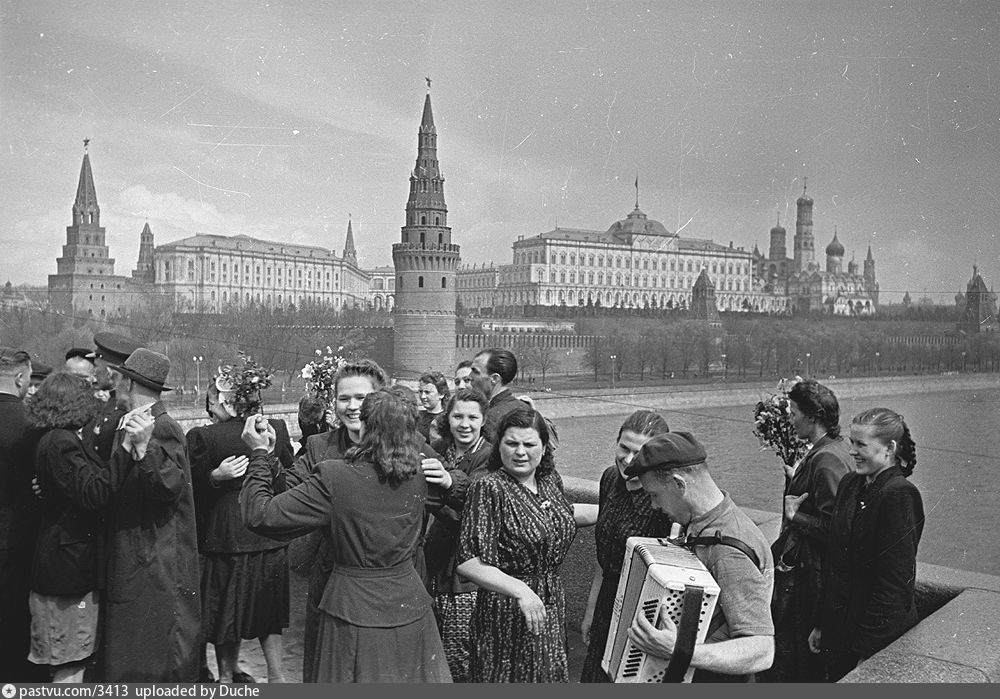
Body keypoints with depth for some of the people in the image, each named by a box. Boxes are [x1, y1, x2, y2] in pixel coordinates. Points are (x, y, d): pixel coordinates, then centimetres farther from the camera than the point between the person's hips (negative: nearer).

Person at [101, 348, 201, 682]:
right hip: (131, 560, 9)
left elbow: (172, 488, -26)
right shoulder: (126, 426, 11)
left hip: (157, 564, -9)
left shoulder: (163, 429, -15)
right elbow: (111, 488, 11)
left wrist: (144, 448, -37)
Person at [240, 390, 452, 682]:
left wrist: (260, 453, -4)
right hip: (410, 606, 3)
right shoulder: (418, 476, -7)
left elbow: (260, 516, -16)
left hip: (353, 609, -3)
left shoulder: (334, 477, -20)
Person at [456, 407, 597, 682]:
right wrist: (520, 590, -31)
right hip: (506, 615, -7)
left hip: (552, 606, 7)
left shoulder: (549, 479, 2)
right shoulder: (489, 489, -20)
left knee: (551, 675, 18)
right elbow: (467, 562, -25)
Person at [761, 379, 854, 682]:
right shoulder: (835, 449, 9)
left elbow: (832, 528, -27)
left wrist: (794, 515, -17)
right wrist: (794, 477, 14)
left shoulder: (826, 461, -23)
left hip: (806, 574, -10)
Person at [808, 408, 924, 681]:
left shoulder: (899, 496, -19)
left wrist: (867, 649, -17)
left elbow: (895, 582, -19)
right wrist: (820, 624, 13)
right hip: (838, 626, 7)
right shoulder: (850, 484, 6)